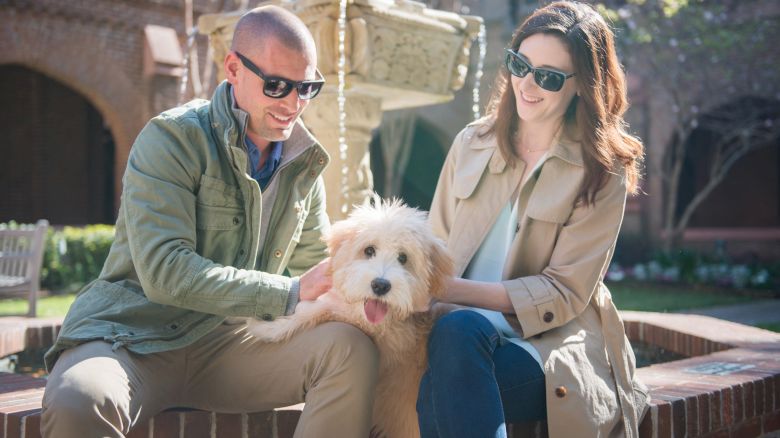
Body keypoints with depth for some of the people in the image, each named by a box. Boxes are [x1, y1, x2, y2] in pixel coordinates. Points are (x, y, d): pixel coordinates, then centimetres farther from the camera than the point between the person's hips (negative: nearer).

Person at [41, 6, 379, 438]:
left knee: (349, 347, -23)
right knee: (78, 402, -39)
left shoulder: (305, 162, 9)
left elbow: (311, 265, 15)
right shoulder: (172, 138, -11)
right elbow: (164, 273, -21)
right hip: (135, 336, -5)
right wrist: (292, 293, -24)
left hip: (229, 341, 5)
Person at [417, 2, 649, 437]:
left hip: (553, 339, -2)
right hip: (466, 334, 3)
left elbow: (565, 292, -6)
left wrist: (458, 290, -16)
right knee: (457, 329, -35)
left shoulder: (602, 171, -1)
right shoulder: (471, 143, 12)